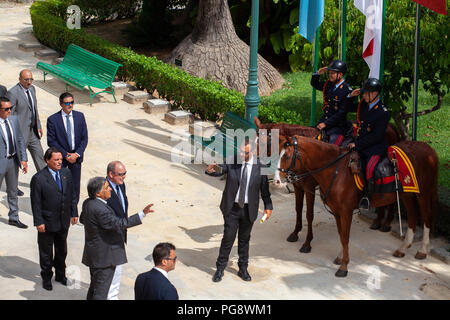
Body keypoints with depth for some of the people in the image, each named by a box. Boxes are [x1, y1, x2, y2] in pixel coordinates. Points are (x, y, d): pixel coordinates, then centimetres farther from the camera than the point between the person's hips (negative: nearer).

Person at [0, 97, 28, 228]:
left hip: (13, 160, 6)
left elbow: (20, 140, 9)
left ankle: (13, 218, 31)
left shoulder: (14, 120, 2)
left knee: (13, 191, 18)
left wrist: (23, 159, 3)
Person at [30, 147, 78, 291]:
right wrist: (39, 222, -15)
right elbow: (36, 202, -15)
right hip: (47, 222, -5)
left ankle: (60, 274, 38)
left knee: (62, 250, 20)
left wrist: (74, 213, 8)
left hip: (64, 221, 5)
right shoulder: (38, 178, -17)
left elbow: (72, 195, 8)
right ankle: (46, 277, 28)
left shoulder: (66, 173, 0)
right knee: (46, 252, 11)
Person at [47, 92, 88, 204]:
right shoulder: (52, 119, -9)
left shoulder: (80, 116, 0)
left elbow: (84, 138, 2)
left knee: (75, 185, 9)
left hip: (76, 156, 3)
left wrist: (77, 154, -10)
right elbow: (51, 141, -9)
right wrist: (65, 155, -13)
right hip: (60, 157, -3)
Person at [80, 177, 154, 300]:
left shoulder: (88, 203, 3)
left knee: (95, 287, 22)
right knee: (101, 291, 0)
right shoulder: (99, 209, -28)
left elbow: (82, 219, 21)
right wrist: (142, 214, -32)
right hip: (104, 256, -10)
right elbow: (118, 224, -30)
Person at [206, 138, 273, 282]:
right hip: (232, 207, -1)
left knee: (244, 239, 14)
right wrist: (211, 169, -43)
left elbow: (264, 188, 3)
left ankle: (243, 268, 29)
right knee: (228, 237, -2)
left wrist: (268, 206, 6)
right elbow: (220, 168, -19)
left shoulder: (259, 167, -6)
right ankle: (220, 268, 13)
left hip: (249, 209, 1)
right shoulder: (231, 162, -7)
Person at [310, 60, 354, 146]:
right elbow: (315, 84, 26)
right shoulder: (328, 84, 7)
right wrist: (317, 73, 4)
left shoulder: (347, 90, -15)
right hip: (324, 120, 7)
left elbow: (342, 113, -18)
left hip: (338, 126, -7)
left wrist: (326, 124, -18)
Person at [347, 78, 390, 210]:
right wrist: (351, 96, 5)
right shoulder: (363, 104, 8)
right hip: (359, 144, 8)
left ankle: (366, 197, -14)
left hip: (376, 148, -8)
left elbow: (376, 136, -18)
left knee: (370, 169, -30)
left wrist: (357, 144, -19)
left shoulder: (383, 112, -14)